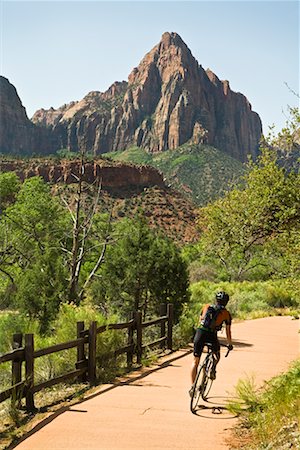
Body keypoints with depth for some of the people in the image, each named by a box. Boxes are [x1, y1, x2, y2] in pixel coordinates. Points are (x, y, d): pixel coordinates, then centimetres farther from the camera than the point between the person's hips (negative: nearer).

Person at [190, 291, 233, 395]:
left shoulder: (206, 306, 20)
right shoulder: (226, 314, 13)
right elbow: (228, 331, 18)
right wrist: (230, 344, 32)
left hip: (200, 333, 2)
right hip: (212, 335, -2)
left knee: (195, 361, 11)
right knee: (216, 355, 31)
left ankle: (192, 386, 6)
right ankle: (213, 368, 5)